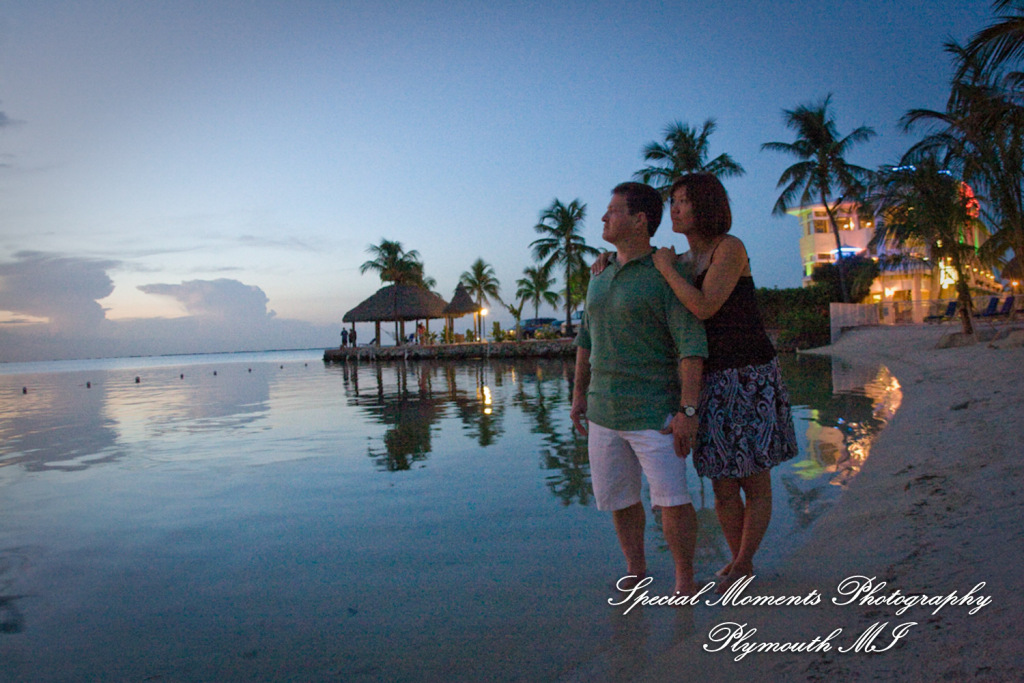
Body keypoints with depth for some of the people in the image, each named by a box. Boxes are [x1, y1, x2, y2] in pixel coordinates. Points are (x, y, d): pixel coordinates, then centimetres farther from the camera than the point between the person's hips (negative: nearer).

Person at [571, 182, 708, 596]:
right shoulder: (602, 278, 11)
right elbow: (586, 339, 18)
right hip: (605, 411, 7)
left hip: (654, 412, -7)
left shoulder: (667, 276, -12)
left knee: (671, 498, -7)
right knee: (618, 498, 13)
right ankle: (635, 571, 30)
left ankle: (685, 582, 12)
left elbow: (692, 346, -17)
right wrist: (579, 394, 15)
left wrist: (688, 411, -21)